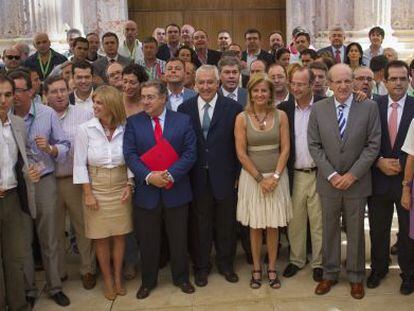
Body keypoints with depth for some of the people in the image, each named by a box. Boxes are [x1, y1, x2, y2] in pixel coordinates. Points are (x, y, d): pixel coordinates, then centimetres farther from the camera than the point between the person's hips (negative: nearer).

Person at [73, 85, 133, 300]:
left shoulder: (124, 129, -6)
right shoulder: (85, 129, -9)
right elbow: (80, 164, -6)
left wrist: (129, 186, -4)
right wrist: (88, 194, -8)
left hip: (120, 188, 1)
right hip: (96, 188, -1)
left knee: (119, 234, 10)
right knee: (101, 237, 8)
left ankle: (118, 278, 28)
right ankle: (107, 280, 25)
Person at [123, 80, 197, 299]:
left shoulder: (183, 121, 0)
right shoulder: (133, 122, 1)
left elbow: (189, 153, -6)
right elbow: (130, 154, -6)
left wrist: (170, 175, -19)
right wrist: (149, 176, -20)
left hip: (175, 190, 0)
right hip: (146, 191, 1)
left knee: (179, 239, 12)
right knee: (147, 241, 12)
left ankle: (181, 278, 31)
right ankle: (148, 281, 30)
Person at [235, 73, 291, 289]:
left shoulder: (280, 116, -1)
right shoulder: (242, 118, -5)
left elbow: (285, 149, -2)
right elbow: (241, 154, -7)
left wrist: (275, 176, -12)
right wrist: (260, 178, -10)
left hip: (277, 176, 1)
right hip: (252, 177, -1)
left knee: (273, 225, 8)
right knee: (255, 225, 8)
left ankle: (272, 268, 21)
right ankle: (256, 268, 22)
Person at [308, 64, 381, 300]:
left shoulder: (369, 107, -5)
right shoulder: (318, 108, -1)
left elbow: (373, 145, -6)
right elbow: (314, 145, -2)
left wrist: (352, 175, -12)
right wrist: (331, 175, -10)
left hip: (357, 181, -1)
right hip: (328, 182, 1)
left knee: (356, 231, 11)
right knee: (329, 230, 12)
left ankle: (356, 276, 28)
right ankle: (330, 273, 28)